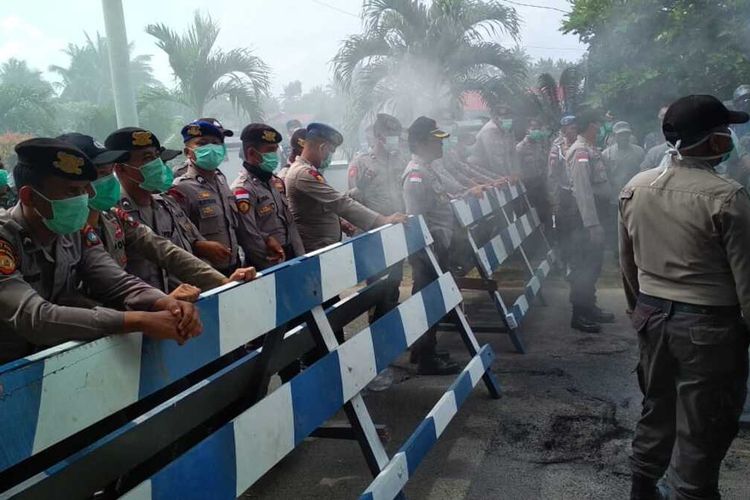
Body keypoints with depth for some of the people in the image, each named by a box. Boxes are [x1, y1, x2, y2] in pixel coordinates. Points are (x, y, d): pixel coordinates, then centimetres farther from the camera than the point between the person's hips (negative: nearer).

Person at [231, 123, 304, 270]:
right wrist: (275, 268, -13)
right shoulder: (243, 189, -16)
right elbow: (250, 238, -20)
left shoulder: (276, 182, 10)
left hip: (291, 259, 7)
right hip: (267, 268, -7)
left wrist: (301, 259, 4)